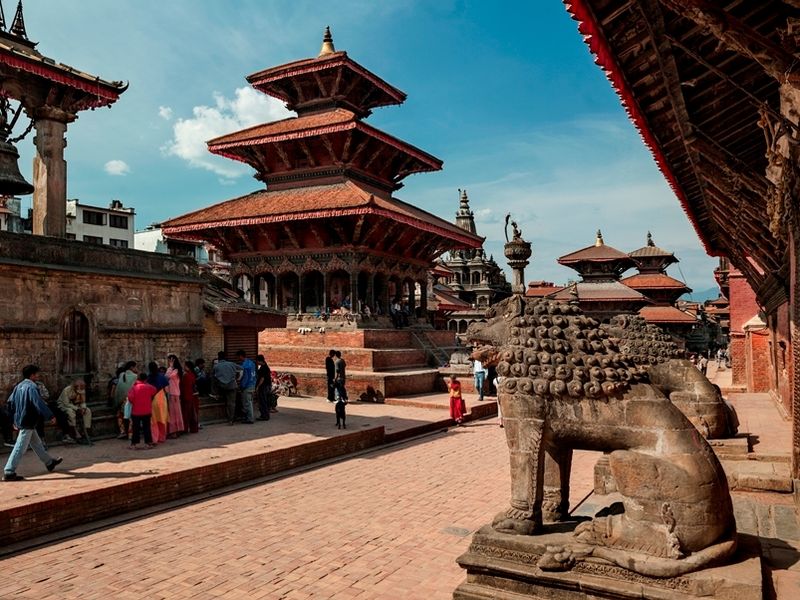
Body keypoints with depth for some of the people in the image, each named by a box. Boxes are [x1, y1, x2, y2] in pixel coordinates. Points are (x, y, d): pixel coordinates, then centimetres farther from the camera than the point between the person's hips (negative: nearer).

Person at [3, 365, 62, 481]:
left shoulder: (19, 386, 10)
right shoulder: (31, 387, -18)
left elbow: (10, 402, 15)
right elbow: (39, 404, -25)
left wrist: (14, 419, 22)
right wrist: (50, 417, -20)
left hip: (19, 420, 10)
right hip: (27, 423, -10)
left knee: (37, 443, 19)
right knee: (20, 448, -5)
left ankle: (49, 462, 32)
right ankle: (9, 473, -2)